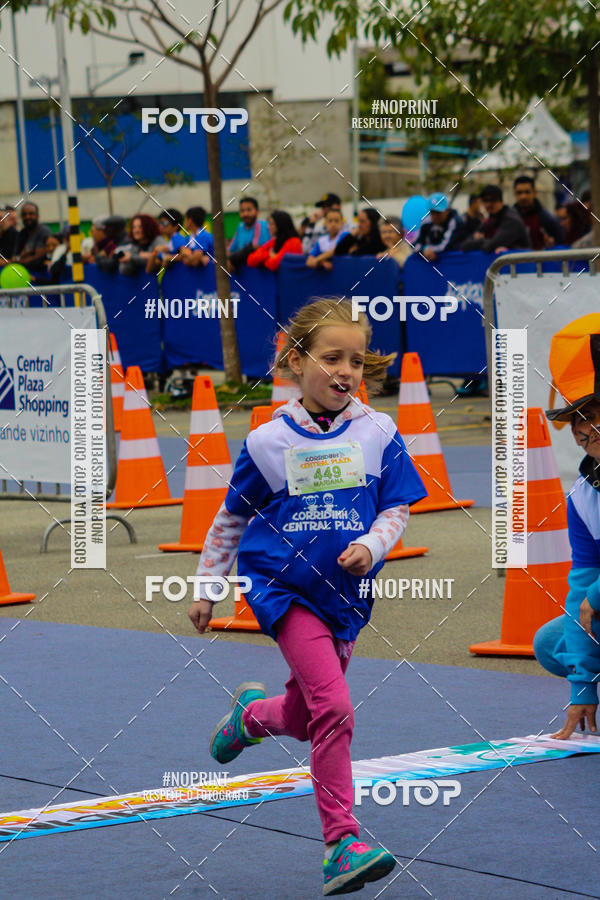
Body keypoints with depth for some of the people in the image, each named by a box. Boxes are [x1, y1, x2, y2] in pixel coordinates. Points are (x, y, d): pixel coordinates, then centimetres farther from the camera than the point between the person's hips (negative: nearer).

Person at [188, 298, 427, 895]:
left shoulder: (378, 433, -1)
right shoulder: (268, 442, -5)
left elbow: (396, 509, 3)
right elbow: (231, 518, 8)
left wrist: (370, 545, -17)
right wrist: (206, 587, 11)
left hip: (345, 593, 4)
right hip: (284, 586, -4)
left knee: (302, 720, 15)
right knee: (334, 709, -19)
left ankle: (251, 713, 52)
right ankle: (343, 844, -15)